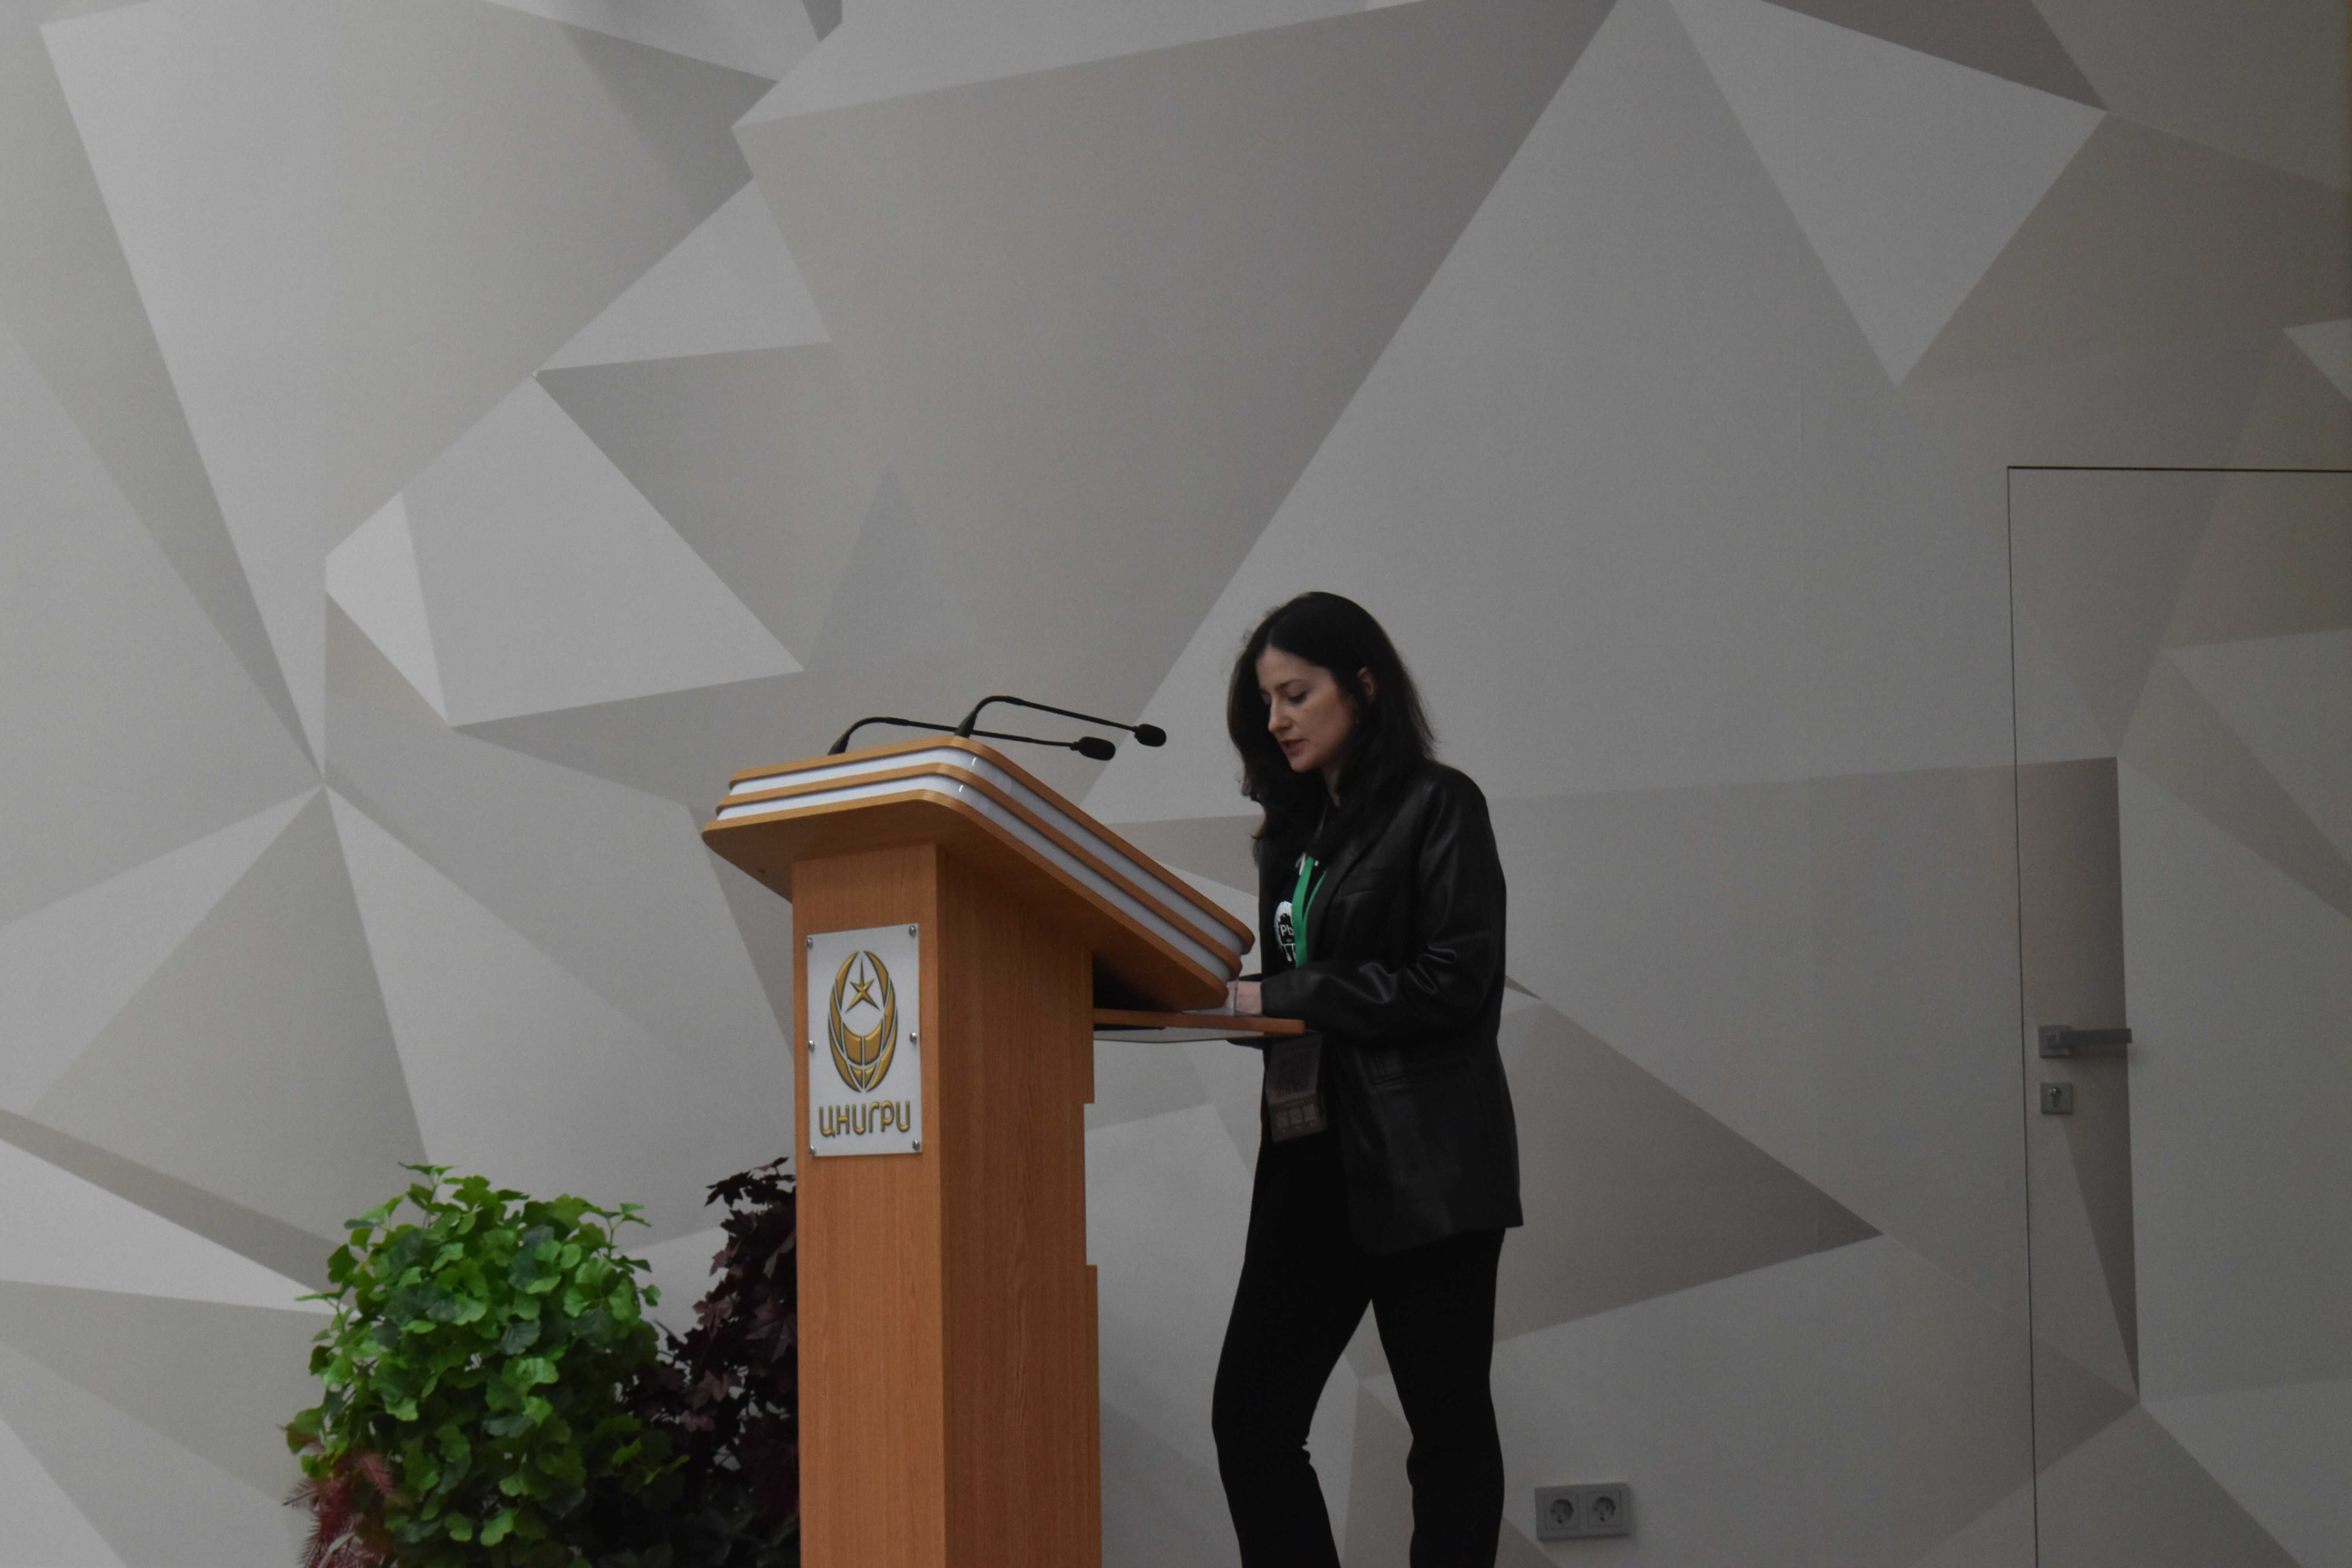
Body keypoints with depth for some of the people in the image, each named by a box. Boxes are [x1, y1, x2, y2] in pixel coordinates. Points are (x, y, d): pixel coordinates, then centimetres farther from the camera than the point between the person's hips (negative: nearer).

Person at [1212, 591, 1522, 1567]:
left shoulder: (1436, 806, -5)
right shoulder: (1292, 830, 17)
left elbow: (1455, 980, -15)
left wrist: (1278, 999, -15)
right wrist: (1217, 994, 1)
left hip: (1424, 1162, -7)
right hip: (1313, 1157, 8)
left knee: (1446, 1423, 1)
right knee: (1249, 1417, 0)